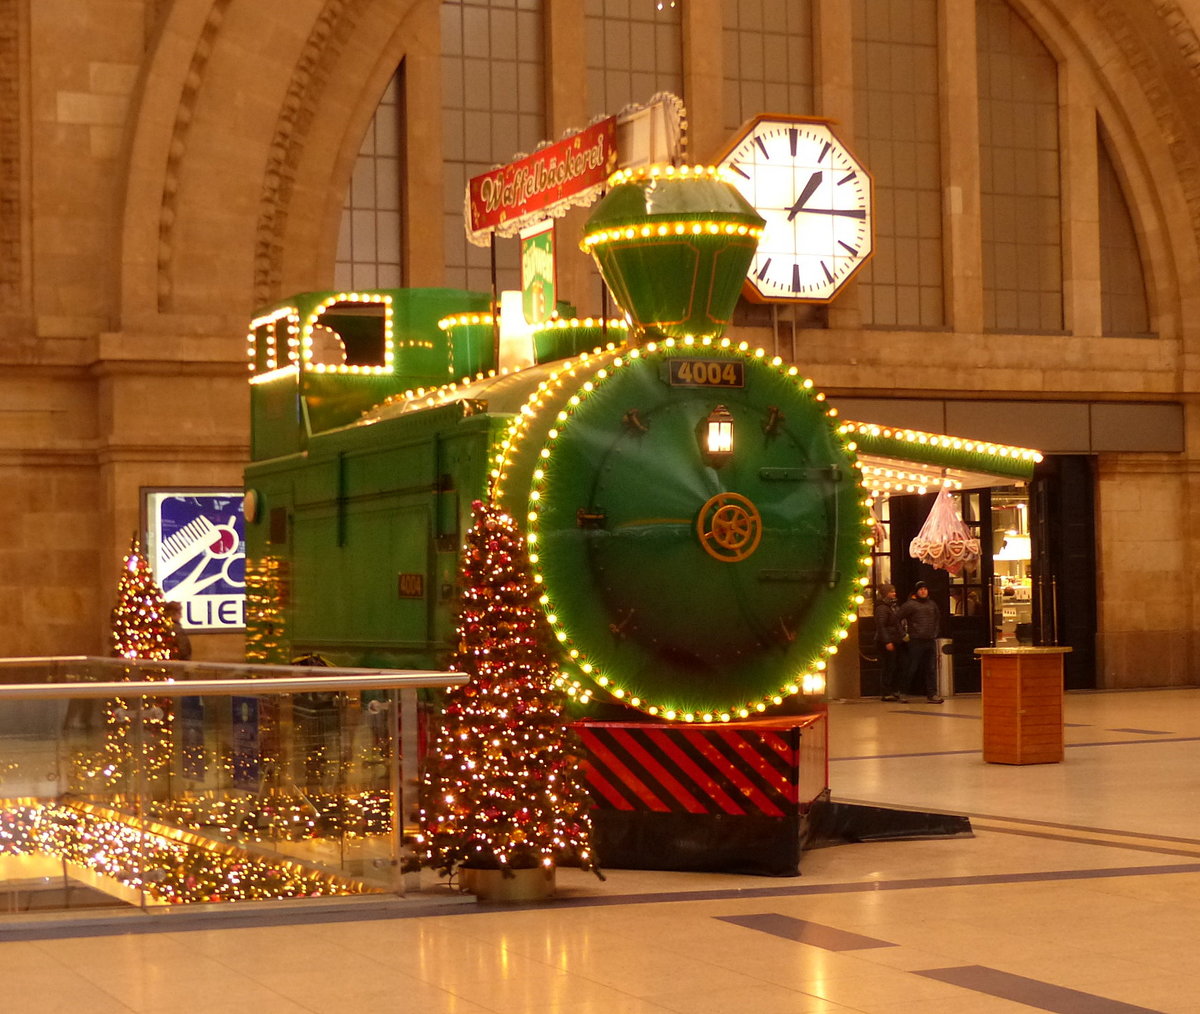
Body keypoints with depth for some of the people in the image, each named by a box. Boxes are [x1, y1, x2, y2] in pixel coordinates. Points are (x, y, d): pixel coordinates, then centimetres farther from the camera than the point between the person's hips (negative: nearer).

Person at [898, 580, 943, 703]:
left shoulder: (932, 604, 15)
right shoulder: (910, 605, -5)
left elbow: (938, 618, 32)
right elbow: (896, 618, -7)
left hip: (930, 641, 6)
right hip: (916, 641, -6)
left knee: (931, 669, 3)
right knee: (912, 669, -2)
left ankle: (932, 694, 4)